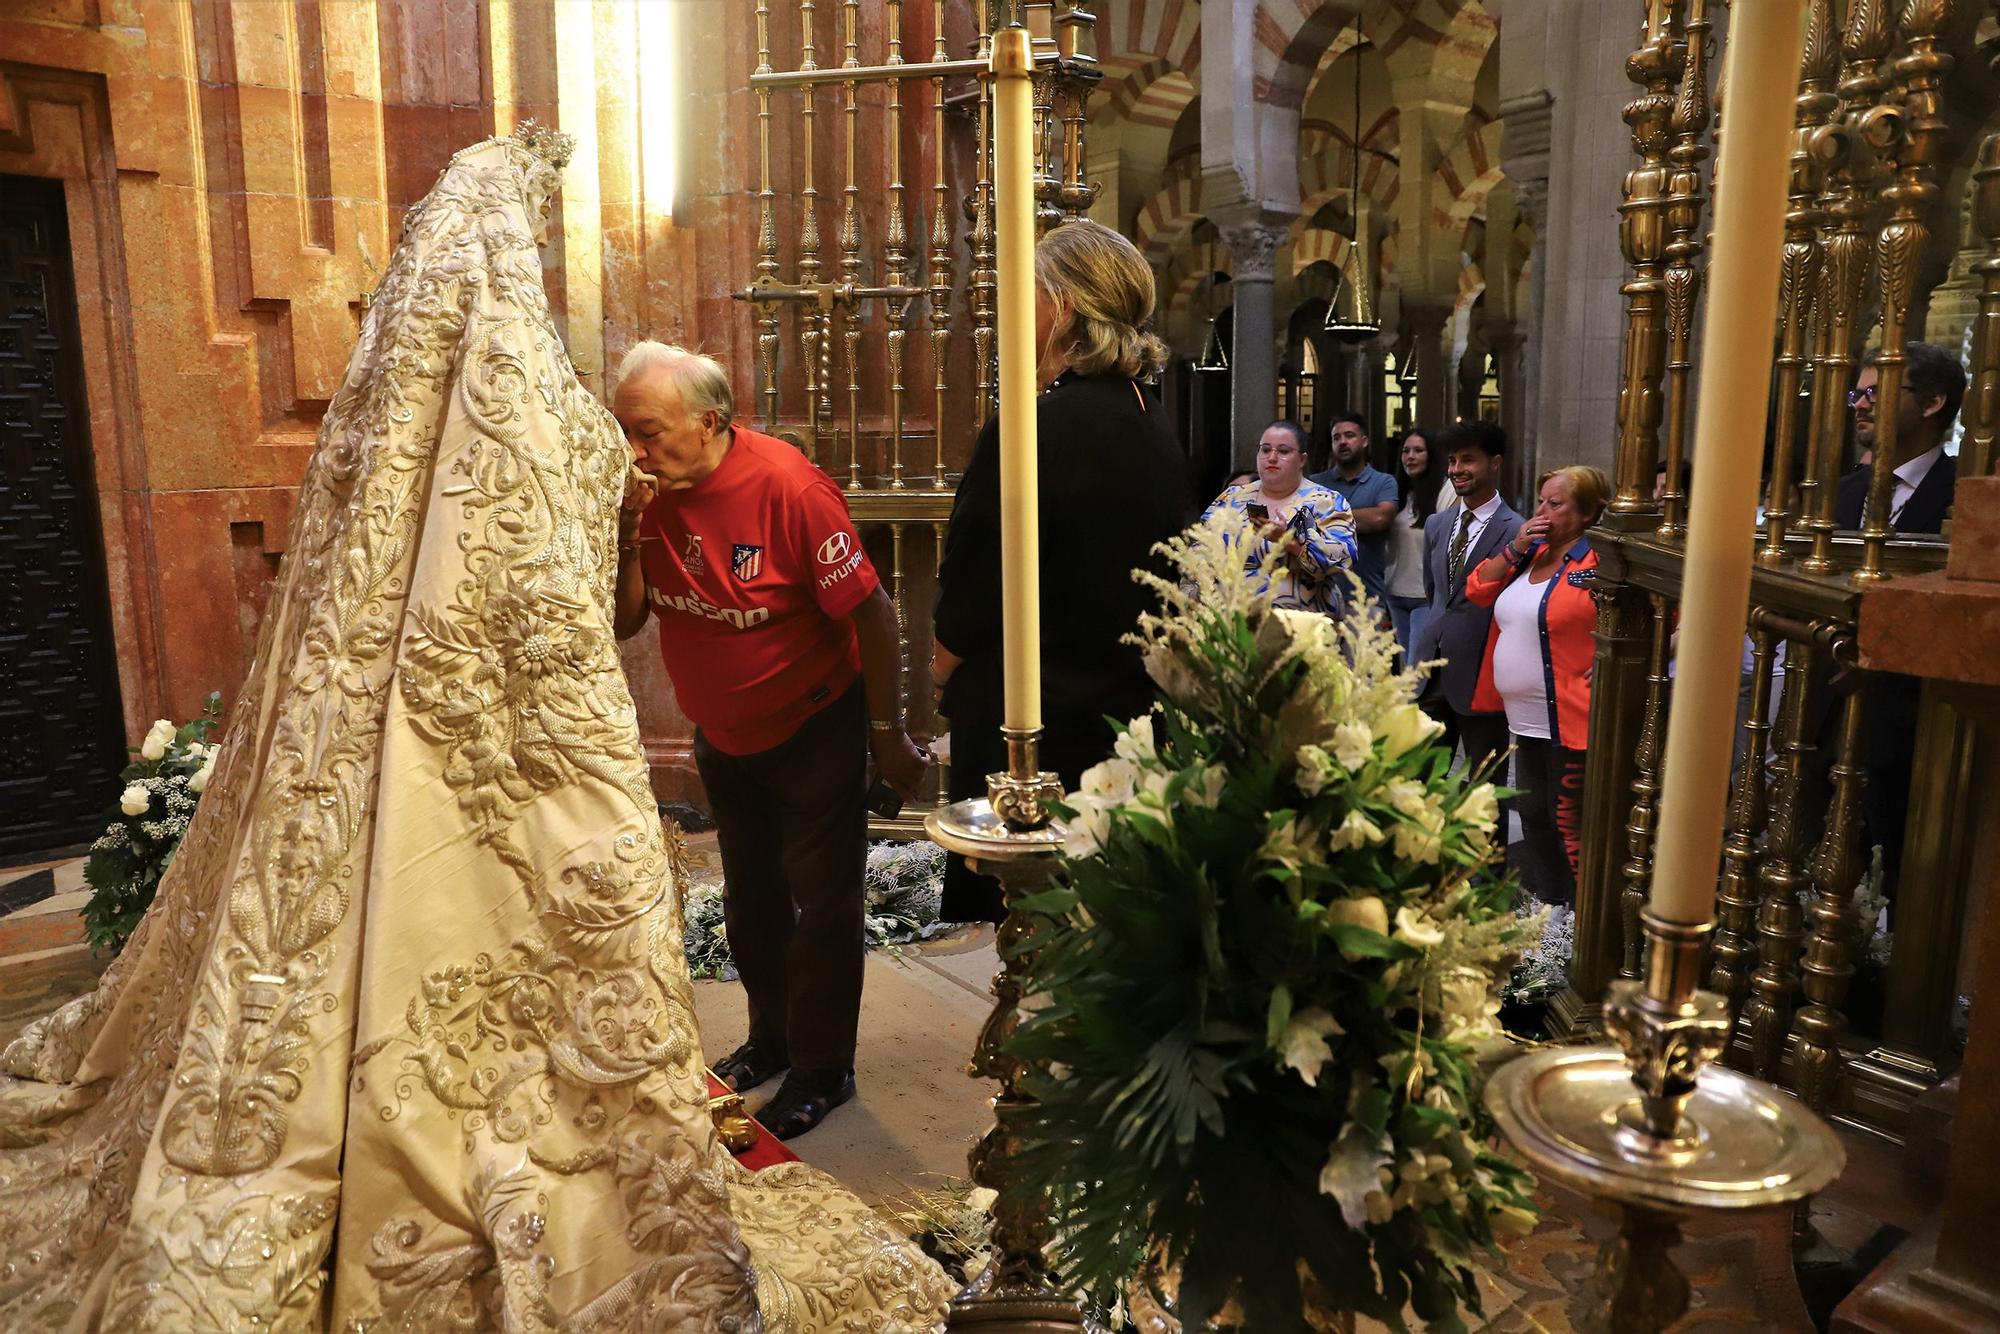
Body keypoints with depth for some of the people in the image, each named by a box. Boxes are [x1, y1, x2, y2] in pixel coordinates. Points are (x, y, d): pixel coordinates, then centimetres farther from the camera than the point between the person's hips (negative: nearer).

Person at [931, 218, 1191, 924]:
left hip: (1030, 722, -8)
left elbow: (970, 600, -16)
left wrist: (944, 675, 3)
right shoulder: (1155, 424, 2)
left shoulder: (1030, 429, -22)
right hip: (1132, 704, 8)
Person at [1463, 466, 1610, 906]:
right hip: (1525, 718, 9)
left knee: (1569, 822, -1)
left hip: (1569, 719, -9)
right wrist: (1513, 548, -3)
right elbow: (1478, 591, 10)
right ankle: (1544, 906, 34)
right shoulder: (1531, 553, 11)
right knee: (1533, 816, 19)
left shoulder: (1600, 562, -15)